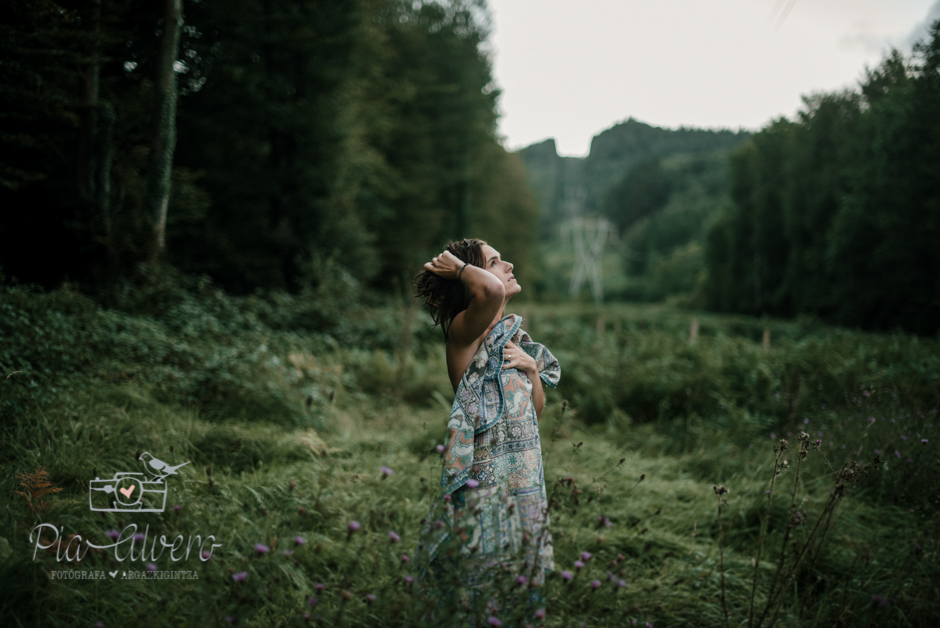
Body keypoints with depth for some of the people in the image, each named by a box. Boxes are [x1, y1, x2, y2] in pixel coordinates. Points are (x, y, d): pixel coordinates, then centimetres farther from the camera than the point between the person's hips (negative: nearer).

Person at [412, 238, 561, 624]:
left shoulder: (516, 339, 13)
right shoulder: (464, 332, -13)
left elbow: (536, 411, 14)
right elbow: (491, 290, -36)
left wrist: (531, 369, -3)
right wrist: (459, 268, -17)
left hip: (527, 474, 8)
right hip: (487, 476, -8)